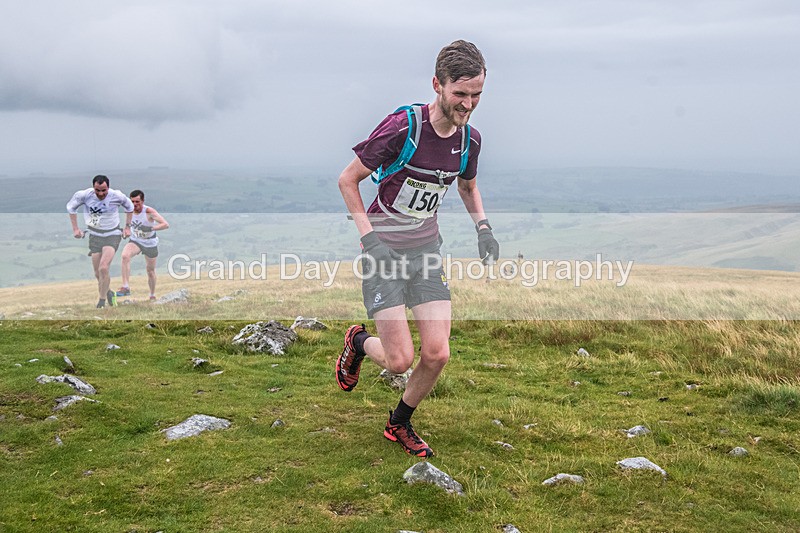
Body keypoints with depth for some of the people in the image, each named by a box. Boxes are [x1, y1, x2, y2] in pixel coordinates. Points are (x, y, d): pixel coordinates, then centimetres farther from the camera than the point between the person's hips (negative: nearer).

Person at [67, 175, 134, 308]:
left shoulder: (117, 196, -13)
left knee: (103, 268, -21)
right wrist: (75, 228, 6)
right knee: (98, 274, 3)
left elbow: (129, 207, 9)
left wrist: (127, 227, 9)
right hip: (95, 235, 3)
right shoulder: (84, 195, -12)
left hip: (112, 235, -2)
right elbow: (70, 207, 8)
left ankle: (102, 301, -7)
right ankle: (108, 293, 32)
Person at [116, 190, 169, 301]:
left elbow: (165, 224, -32)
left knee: (150, 271, 11)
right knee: (125, 255, -30)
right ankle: (126, 287, -34)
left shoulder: (149, 211, -23)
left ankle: (152, 295, 35)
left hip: (150, 244, -2)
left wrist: (151, 228, -41)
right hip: (135, 241, 2)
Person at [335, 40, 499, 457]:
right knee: (399, 360, -9)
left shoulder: (469, 139, -1)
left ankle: (399, 424, 25)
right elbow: (347, 180, -10)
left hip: (427, 249, 5)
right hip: (384, 247, -5)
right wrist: (369, 237, -17)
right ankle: (358, 342, 28)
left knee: (436, 354, -2)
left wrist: (483, 227, 4)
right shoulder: (402, 128, -20)